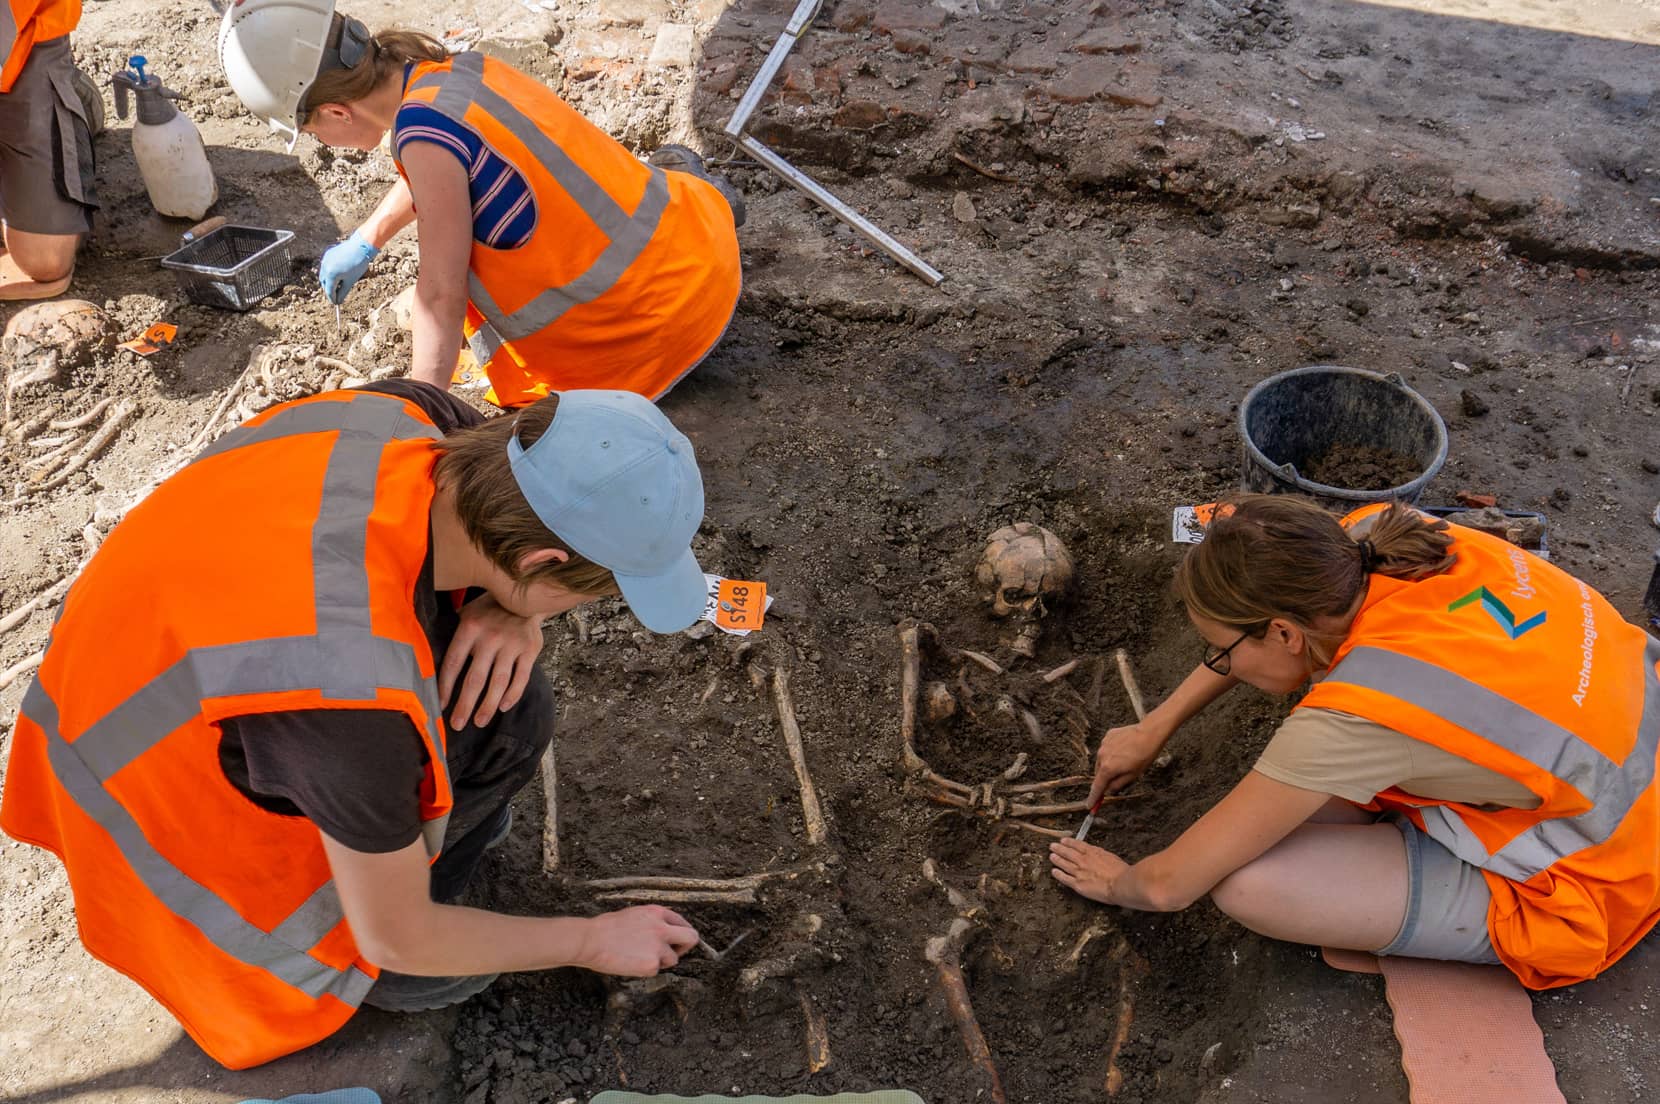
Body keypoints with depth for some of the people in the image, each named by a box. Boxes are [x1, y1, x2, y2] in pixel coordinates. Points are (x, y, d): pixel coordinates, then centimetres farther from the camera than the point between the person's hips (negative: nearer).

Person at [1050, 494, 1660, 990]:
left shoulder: (1347, 721, -34)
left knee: (1248, 882, -23)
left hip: (1586, 890, -7)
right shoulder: (1375, 535, -19)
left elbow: (1169, 883, -22)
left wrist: (1118, 883, 1)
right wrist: (1153, 728, 10)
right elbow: (1267, 620, 5)